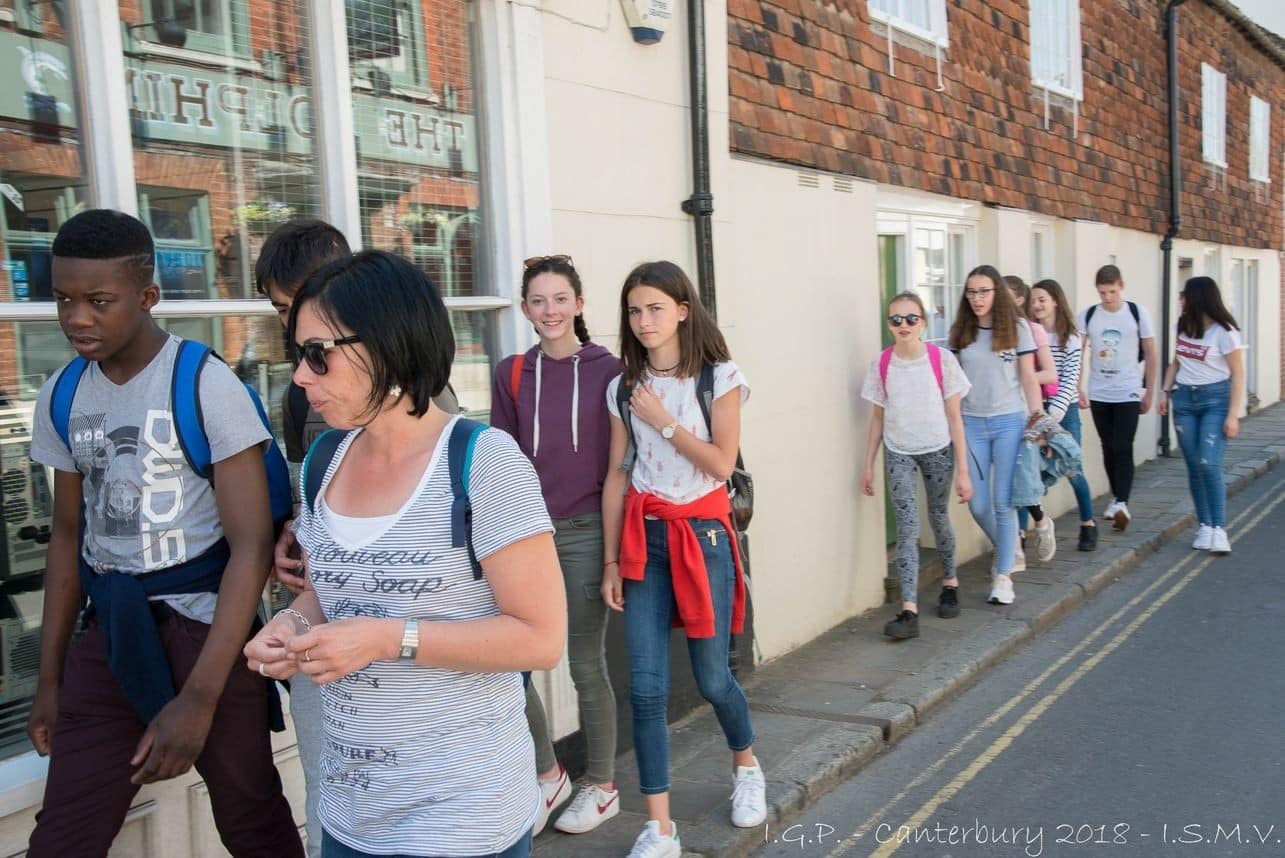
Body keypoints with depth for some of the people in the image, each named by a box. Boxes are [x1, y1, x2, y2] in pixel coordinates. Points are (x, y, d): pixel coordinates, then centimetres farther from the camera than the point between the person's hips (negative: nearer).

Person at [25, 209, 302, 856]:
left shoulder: (207, 386, -14)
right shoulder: (61, 396, 5)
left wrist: (200, 698, -18)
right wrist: (50, 677, 16)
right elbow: (69, 535, 15)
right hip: (109, 636, 5)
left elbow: (251, 546, -15)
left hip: (206, 624, -5)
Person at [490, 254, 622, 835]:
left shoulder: (607, 371, -2)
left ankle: (602, 786, 27)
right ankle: (548, 775, 27)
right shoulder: (511, 374, 6)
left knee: (586, 664, 6)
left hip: (585, 531, -3)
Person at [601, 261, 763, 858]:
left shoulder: (719, 378, -3)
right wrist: (611, 561, 3)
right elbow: (617, 475, 5)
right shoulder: (623, 388, 5)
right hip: (642, 538, 3)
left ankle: (747, 768, 39)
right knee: (646, 688, -3)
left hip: (702, 535, -2)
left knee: (711, 678, 7)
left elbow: (722, 464, -10)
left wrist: (663, 422, -13)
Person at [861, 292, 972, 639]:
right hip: (898, 454, 1)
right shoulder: (881, 364, -5)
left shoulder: (942, 360, -10)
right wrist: (868, 466, 5)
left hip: (938, 451, -1)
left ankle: (950, 582, 41)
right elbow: (878, 418, 5)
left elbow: (954, 417, -6)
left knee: (939, 518, 15)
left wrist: (962, 470, -7)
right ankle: (909, 610, -11)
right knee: (907, 527, -7)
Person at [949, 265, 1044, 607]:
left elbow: (1029, 379, 2)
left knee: (1004, 502, -3)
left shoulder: (1017, 328, 0)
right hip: (972, 423, 3)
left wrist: (1038, 420, -3)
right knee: (978, 505, 4)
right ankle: (1008, 550, 33)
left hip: (1009, 422, -2)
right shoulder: (960, 331, 5)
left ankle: (1003, 575, 8)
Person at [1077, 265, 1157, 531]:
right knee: (1108, 448, 10)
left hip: (1128, 393, -3)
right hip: (1098, 394, 3)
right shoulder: (1087, 316, 1)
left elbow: (1150, 354, 2)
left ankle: (1122, 503, -12)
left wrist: (1149, 393, 2)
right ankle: (1116, 497, 23)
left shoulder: (1138, 313, -3)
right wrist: (1078, 388, -9)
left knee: (1122, 448, -10)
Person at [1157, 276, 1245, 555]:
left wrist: (1233, 415, -14)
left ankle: (1219, 529, -11)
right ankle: (1204, 526, 11)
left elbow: (1237, 374, -9)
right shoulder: (1183, 325, 7)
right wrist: (1165, 391, 9)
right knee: (1194, 466, 4)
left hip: (1215, 400, -5)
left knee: (1209, 464, -16)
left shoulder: (1224, 332, -10)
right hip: (1184, 399, 5)